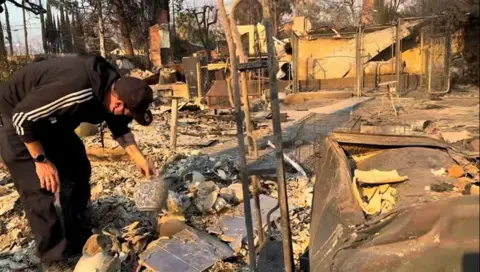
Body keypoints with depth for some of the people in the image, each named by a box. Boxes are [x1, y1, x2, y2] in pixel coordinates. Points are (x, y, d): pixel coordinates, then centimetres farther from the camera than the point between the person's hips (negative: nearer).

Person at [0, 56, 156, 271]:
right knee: (39, 188, -11)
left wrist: (138, 158, -4)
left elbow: (119, 126, 4)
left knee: (78, 170, 8)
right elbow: (22, 116, -31)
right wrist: (41, 160, -22)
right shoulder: (76, 91, -41)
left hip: (51, 118, 8)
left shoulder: (113, 87, -13)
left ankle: (78, 241, 22)